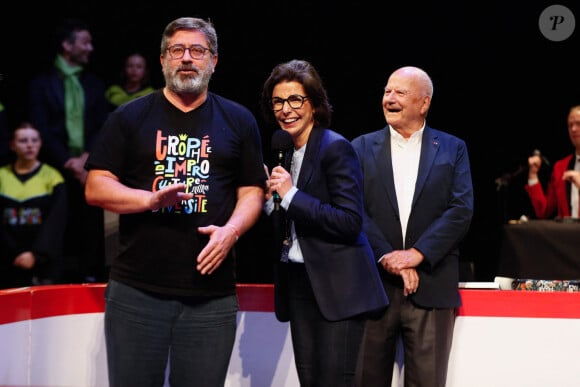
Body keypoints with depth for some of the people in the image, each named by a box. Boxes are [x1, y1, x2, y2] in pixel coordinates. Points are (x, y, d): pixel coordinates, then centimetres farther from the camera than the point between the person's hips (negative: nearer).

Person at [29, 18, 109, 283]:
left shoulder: (94, 83, 14)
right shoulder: (42, 83, 3)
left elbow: (103, 126, 8)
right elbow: (40, 129, -4)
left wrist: (87, 156, -7)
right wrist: (67, 161, -11)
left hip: (89, 166, 3)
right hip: (58, 167, -3)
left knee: (91, 225, 1)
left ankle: (91, 278, 8)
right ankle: (63, 279, 1)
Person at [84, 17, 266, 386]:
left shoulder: (239, 120, 10)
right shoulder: (130, 117, 6)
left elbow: (251, 192, 10)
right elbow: (95, 189, 2)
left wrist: (231, 230, -11)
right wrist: (152, 199, -15)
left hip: (212, 293, 1)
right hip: (136, 290, 0)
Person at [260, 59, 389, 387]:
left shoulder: (336, 148, -11)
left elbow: (350, 223, -18)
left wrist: (291, 195, -19)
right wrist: (270, 198, -1)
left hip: (337, 285, -8)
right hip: (299, 283, 8)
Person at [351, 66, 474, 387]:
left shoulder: (452, 149, 8)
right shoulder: (362, 148, 9)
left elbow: (462, 210, -3)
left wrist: (417, 253, -14)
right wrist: (387, 258, -14)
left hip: (431, 286, 0)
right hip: (374, 285, 1)